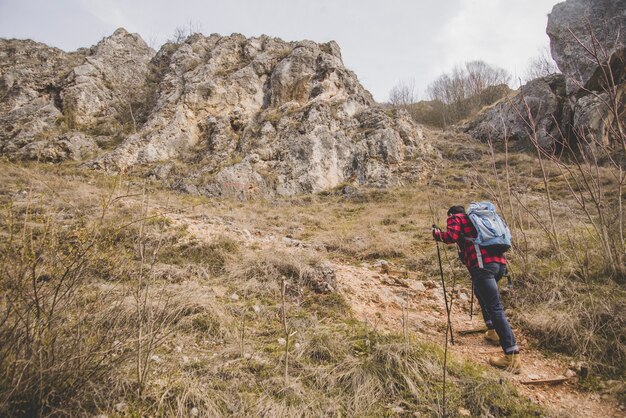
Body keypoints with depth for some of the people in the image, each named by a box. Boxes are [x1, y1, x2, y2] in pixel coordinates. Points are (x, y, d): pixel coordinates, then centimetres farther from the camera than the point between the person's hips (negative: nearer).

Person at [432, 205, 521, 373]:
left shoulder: (455, 218, 10)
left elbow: (451, 236, -8)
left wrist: (437, 234, 9)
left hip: (483, 265, -8)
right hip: (500, 262, 8)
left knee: (495, 308, -9)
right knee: (481, 292, 31)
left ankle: (512, 356, -11)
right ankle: (493, 331, 31)